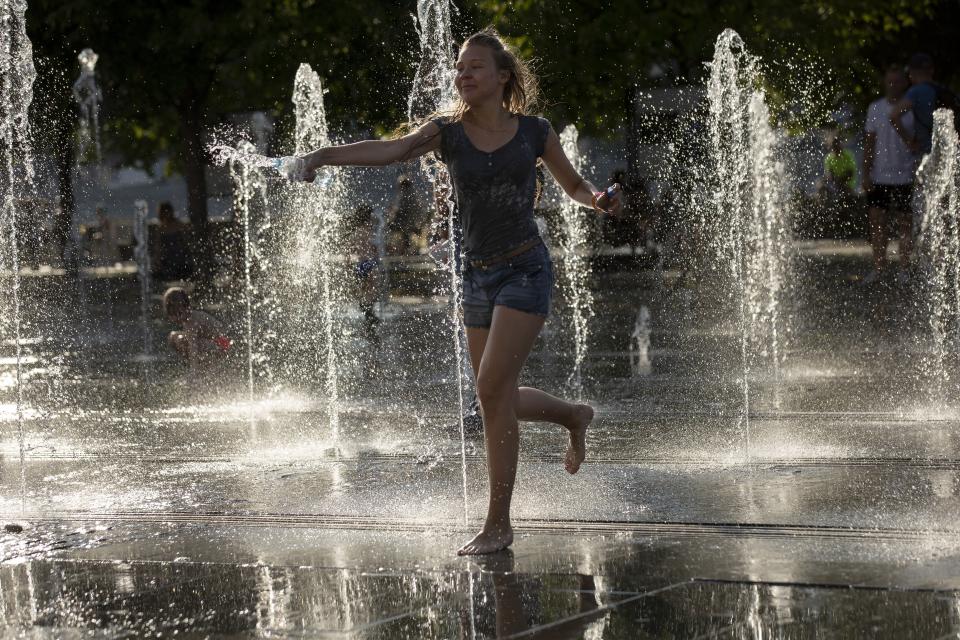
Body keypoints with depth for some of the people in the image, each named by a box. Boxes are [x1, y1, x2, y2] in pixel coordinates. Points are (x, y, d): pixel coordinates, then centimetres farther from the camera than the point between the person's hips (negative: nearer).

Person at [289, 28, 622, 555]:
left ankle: (498, 525, -9)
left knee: (492, 387, -16)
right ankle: (574, 417, 44)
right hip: (478, 275, 4)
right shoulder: (447, 132, 0)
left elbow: (574, 185, 15)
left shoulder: (534, 133, -1)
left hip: (525, 271, -4)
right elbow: (391, 149, -19)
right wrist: (327, 154, -36)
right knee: (501, 399, 12)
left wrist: (600, 200, -8)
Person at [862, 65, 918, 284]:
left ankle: (904, 269, 9)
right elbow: (869, 143, 8)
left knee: (905, 223, 2)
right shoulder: (875, 108, 6)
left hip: (904, 178, -3)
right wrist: (866, 174, 2)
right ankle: (878, 266, 12)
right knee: (877, 221, 3)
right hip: (879, 176, 3)